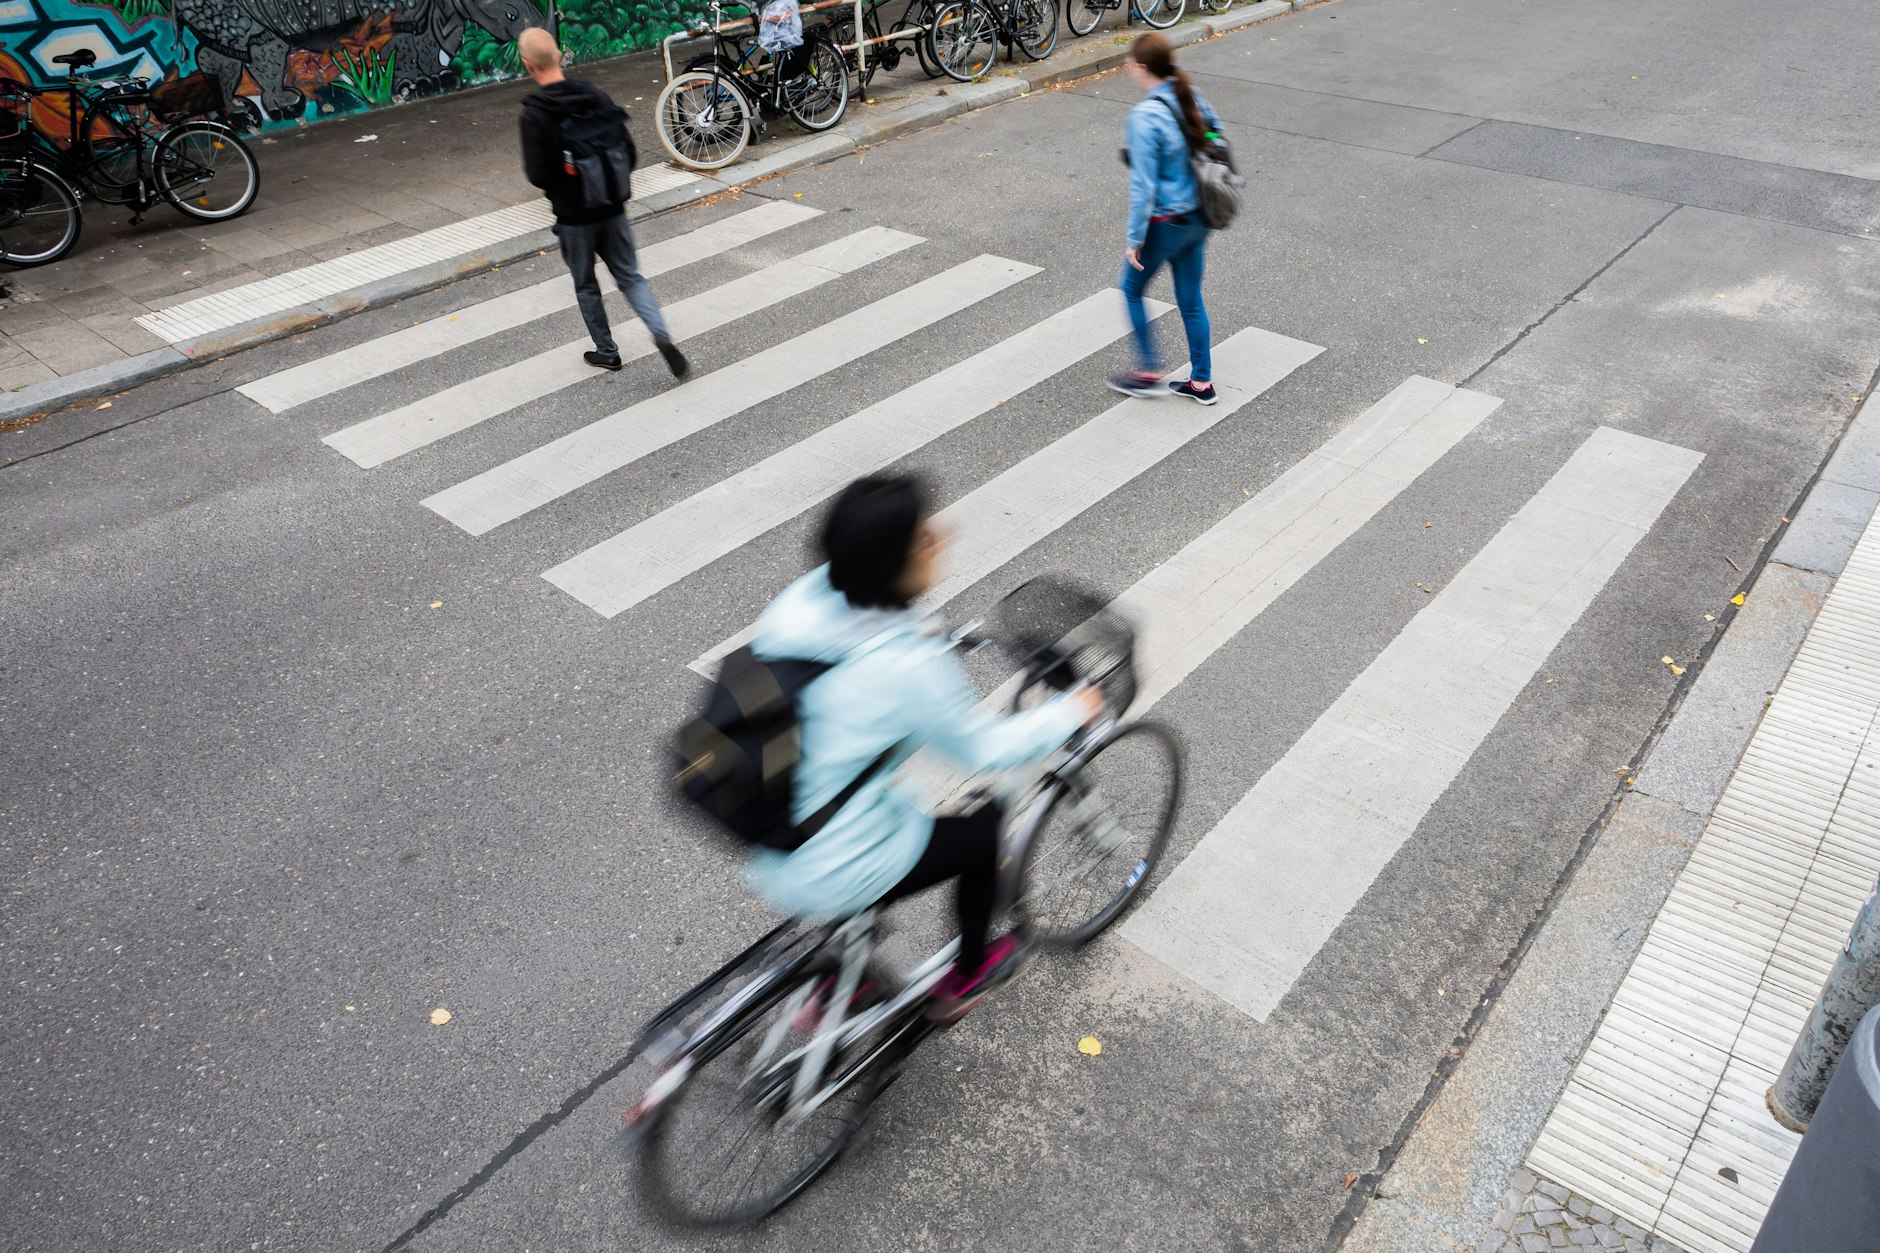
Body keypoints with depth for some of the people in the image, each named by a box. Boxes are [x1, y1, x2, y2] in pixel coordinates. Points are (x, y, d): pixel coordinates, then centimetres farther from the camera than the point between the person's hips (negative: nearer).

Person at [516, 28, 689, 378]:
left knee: (586, 285, 16)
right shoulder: (596, 96, -3)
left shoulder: (535, 114, -16)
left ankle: (607, 351, 26)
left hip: (573, 215, -4)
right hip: (612, 208, 4)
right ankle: (661, 334, -9)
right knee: (630, 276, 13)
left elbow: (537, 176, -17)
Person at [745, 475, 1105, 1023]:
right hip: (830, 878, -6)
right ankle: (964, 979, 41)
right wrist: (1070, 711, 3)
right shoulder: (909, 669, -29)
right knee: (985, 827, 17)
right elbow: (985, 749, -13)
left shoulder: (805, 596, -11)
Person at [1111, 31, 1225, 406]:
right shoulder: (1191, 96, -1)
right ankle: (1202, 382, 27)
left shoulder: (1144, 116, -23)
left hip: (1166, 223, -7)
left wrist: (1134, 238, -15)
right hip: (1199, 217, 7)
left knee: (1132, 290, 16)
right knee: (1191, 299, 17)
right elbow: (1216, 130, 12)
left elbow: (1143, 185, -21)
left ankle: (1149, 372, 24)